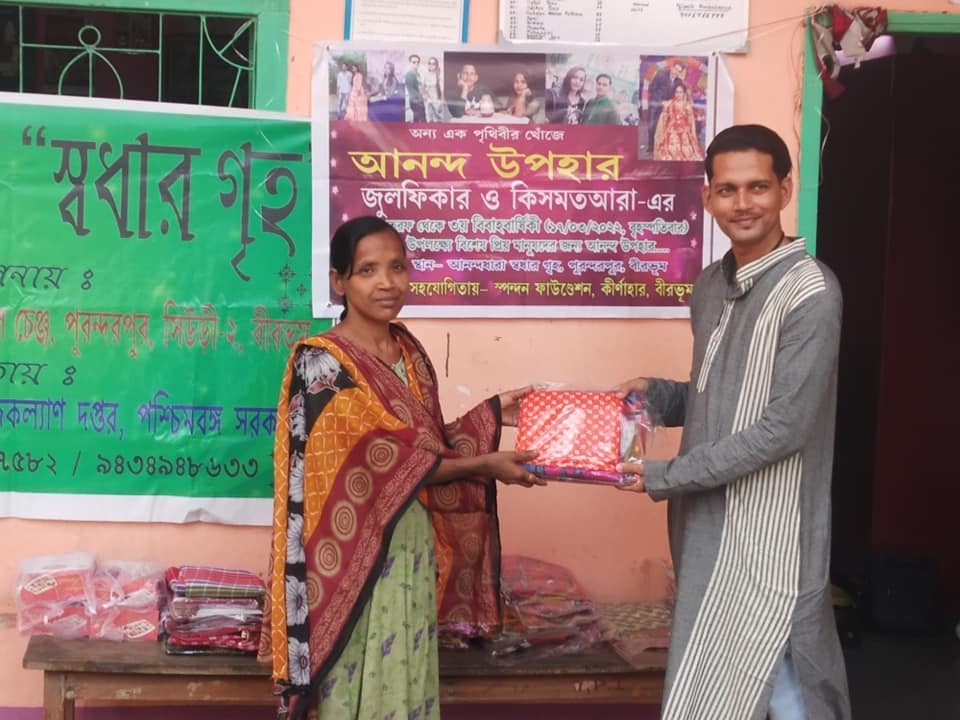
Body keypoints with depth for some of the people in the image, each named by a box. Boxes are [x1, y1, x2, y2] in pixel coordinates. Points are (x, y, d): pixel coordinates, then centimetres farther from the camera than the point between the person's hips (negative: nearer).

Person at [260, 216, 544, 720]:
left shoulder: (409, 353, 7)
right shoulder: (322, 362, -14)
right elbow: (382, 461, -17)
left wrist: (492, 414, 0)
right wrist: (482, 466, -16)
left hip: (413, 545, 7)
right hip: (355, 552, -6)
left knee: (407, 677, 14)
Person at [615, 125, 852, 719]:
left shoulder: (810, 292, -16)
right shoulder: (712, 284, 9)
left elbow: (782, 429, -20)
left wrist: (664, 477, -16)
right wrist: (654, 393, -1)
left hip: (766, 531, -8)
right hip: (711, 519, 8)